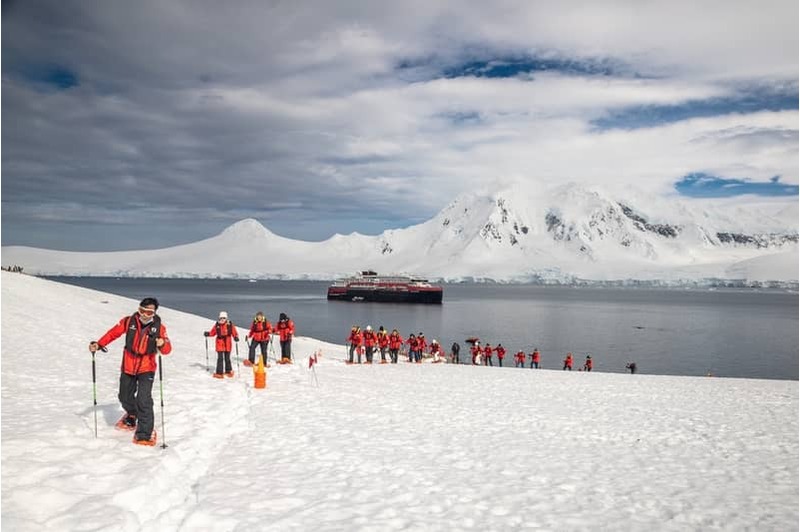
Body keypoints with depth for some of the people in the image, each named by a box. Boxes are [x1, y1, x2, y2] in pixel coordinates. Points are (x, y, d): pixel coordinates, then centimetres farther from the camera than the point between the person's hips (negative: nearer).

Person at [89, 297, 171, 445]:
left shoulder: (159, 327, -13)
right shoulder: (129, 321, -10)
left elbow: (167, 350, -17)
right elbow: (113, 333, -3)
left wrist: (162, 344, -39)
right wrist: (98, 344, -15)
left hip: (146, 368, -3)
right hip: (128, 367, 3)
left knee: (143, 400, -15)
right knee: (125, 397, 20)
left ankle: (144, 434, -4)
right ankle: (132, 415, 53)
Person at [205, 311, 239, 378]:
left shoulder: (230, 325, -3)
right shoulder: (217, 325, 1)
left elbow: (235, 333, -2)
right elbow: (212, 332, 9)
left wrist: (236, 337, -21)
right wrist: (207, 333, -9)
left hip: (227, 345, 0)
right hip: (220, 344, 0)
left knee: (227, 358, 10)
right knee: (220, 358, -4)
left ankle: (228, 371, 28)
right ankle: (219, 373, 1)